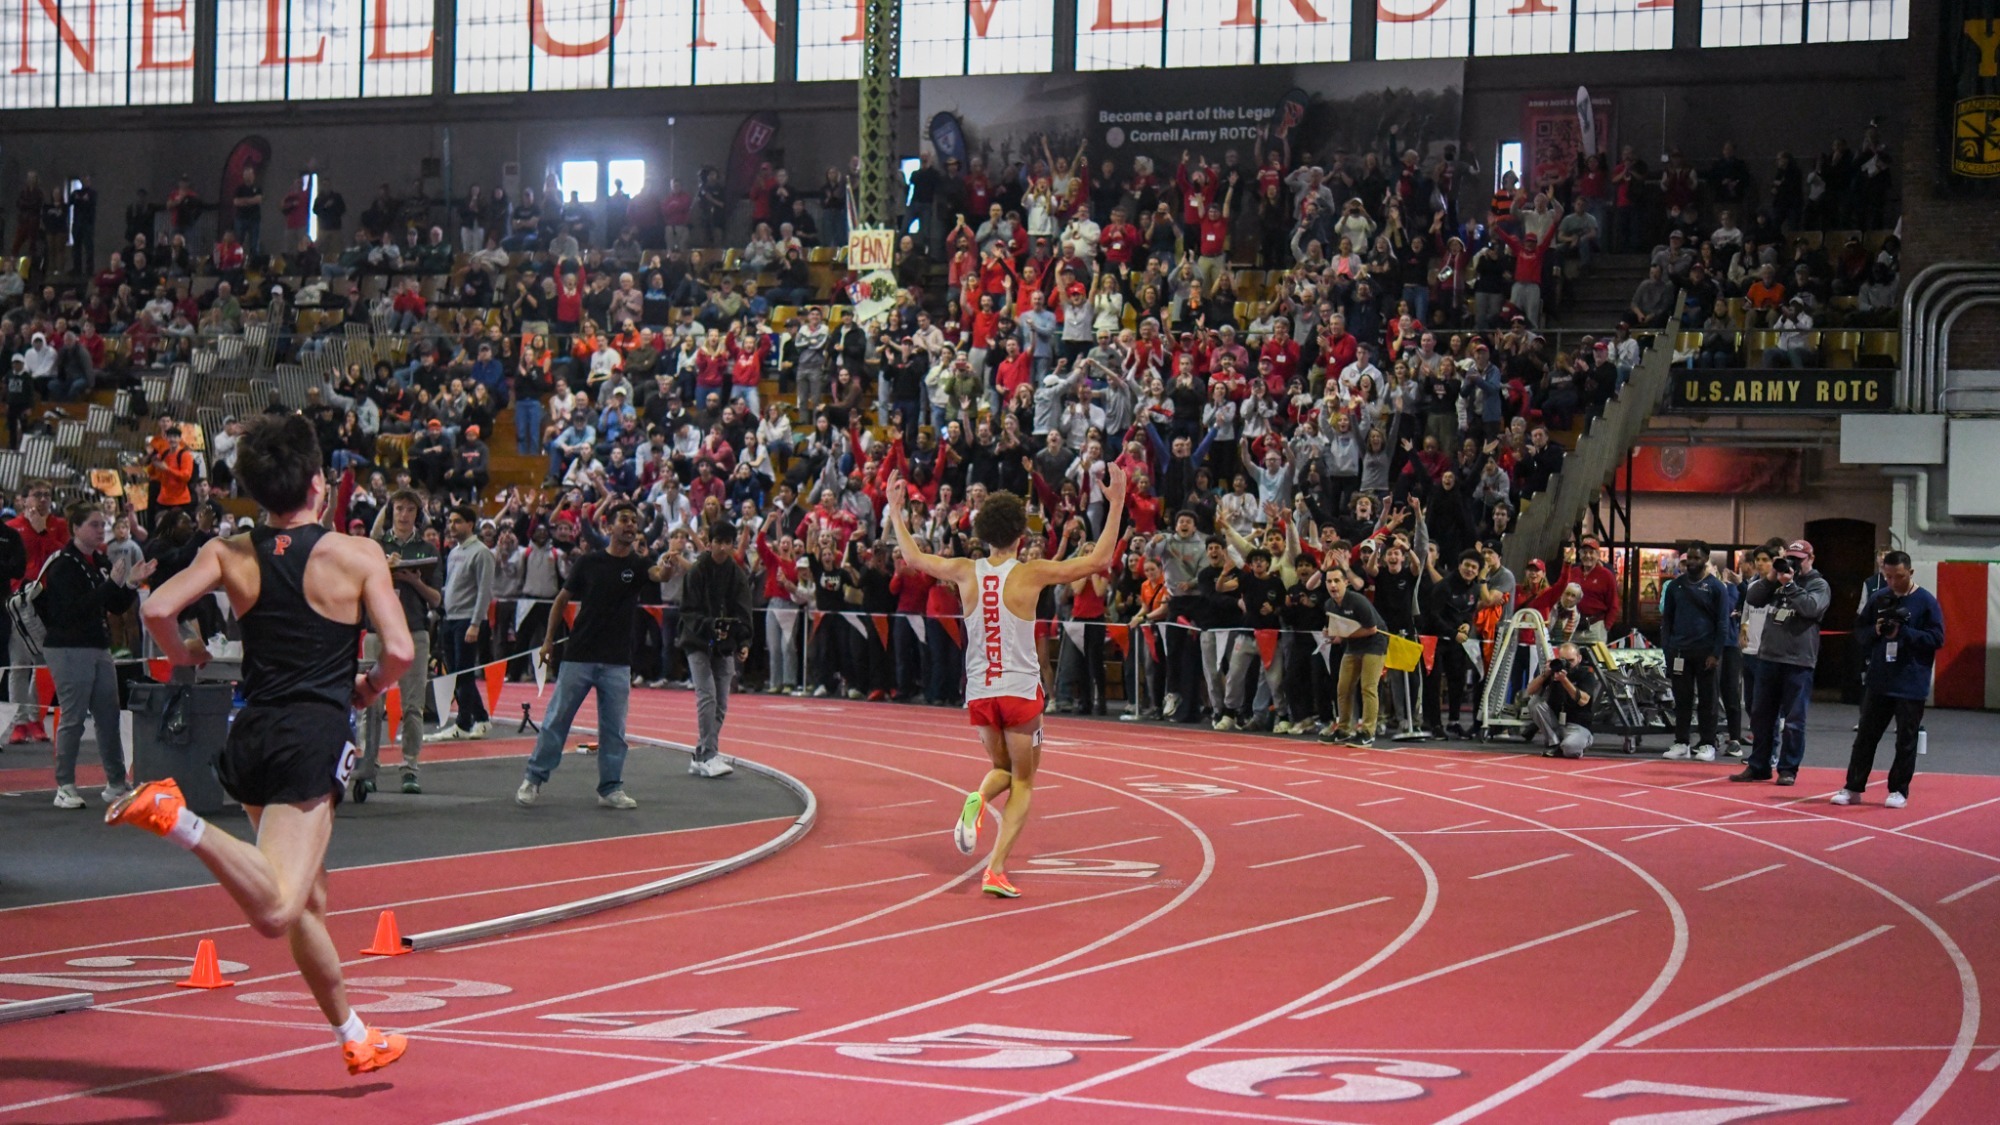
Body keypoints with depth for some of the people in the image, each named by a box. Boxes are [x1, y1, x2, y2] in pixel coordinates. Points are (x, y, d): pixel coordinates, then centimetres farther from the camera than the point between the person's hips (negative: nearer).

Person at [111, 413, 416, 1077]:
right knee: (275, 913, -18)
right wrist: (368, 689, 11)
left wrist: (183, 658, 13)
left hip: (251, 734, 6)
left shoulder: (229, 554, 5)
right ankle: (177, 820, -36)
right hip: (314, 735, -6)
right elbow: (399, 651, -11)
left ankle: (354, 1037, 32)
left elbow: (157, 609, -8)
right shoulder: (358, 556, -4)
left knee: (309, 901, 21)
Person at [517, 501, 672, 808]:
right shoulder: (588, 562, 0)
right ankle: (533, 779, 12)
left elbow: (659, 574, -22)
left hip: (617, 663, 1)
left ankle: (611, 788, 12)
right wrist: (549, 638, 4)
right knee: (555, 721, 2)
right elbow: (563, 599, 10)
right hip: (578, 656, -1)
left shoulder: (639, 564, 1)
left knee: (614, 729, 4)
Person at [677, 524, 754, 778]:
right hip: (698, 644, -4)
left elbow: (743, 613, 2)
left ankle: (700, 759, 11)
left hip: (725, 646, 4)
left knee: (721, 703, 3)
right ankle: (709, 756, -16)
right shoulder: (696, 572, -6)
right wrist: (709, 628, -25)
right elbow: (689, 611, -9)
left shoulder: (738, 575, 4)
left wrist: (744, 642, -12)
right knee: (707, 696, -16)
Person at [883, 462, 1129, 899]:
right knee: (1023, 783, 9)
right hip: (1021, 691, -4)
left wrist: (896, 511, 29)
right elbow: (1100, 559, -8)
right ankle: (996, 870, -5)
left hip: (979, 693, 4)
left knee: (1003, 769, 25)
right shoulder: (1032, 574, -11)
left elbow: (914, 557, 16)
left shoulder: (966, 572, -1)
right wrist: (1116, 504, -3)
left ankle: (978, 799, -10)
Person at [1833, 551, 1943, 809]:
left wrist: (1903, 633, -18)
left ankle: (1899, 791, 16)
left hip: (1911, 686, -4)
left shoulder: (1926, 601, -7)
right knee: (1865, 736, 7)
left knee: (1906, 740, 5)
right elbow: (1859, 631, 10)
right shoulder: (1879, 598, 5)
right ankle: (1853, 788, 13)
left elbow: (1937, 638, -10)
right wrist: (1876, 631, -12)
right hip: (1879, 682, 4)